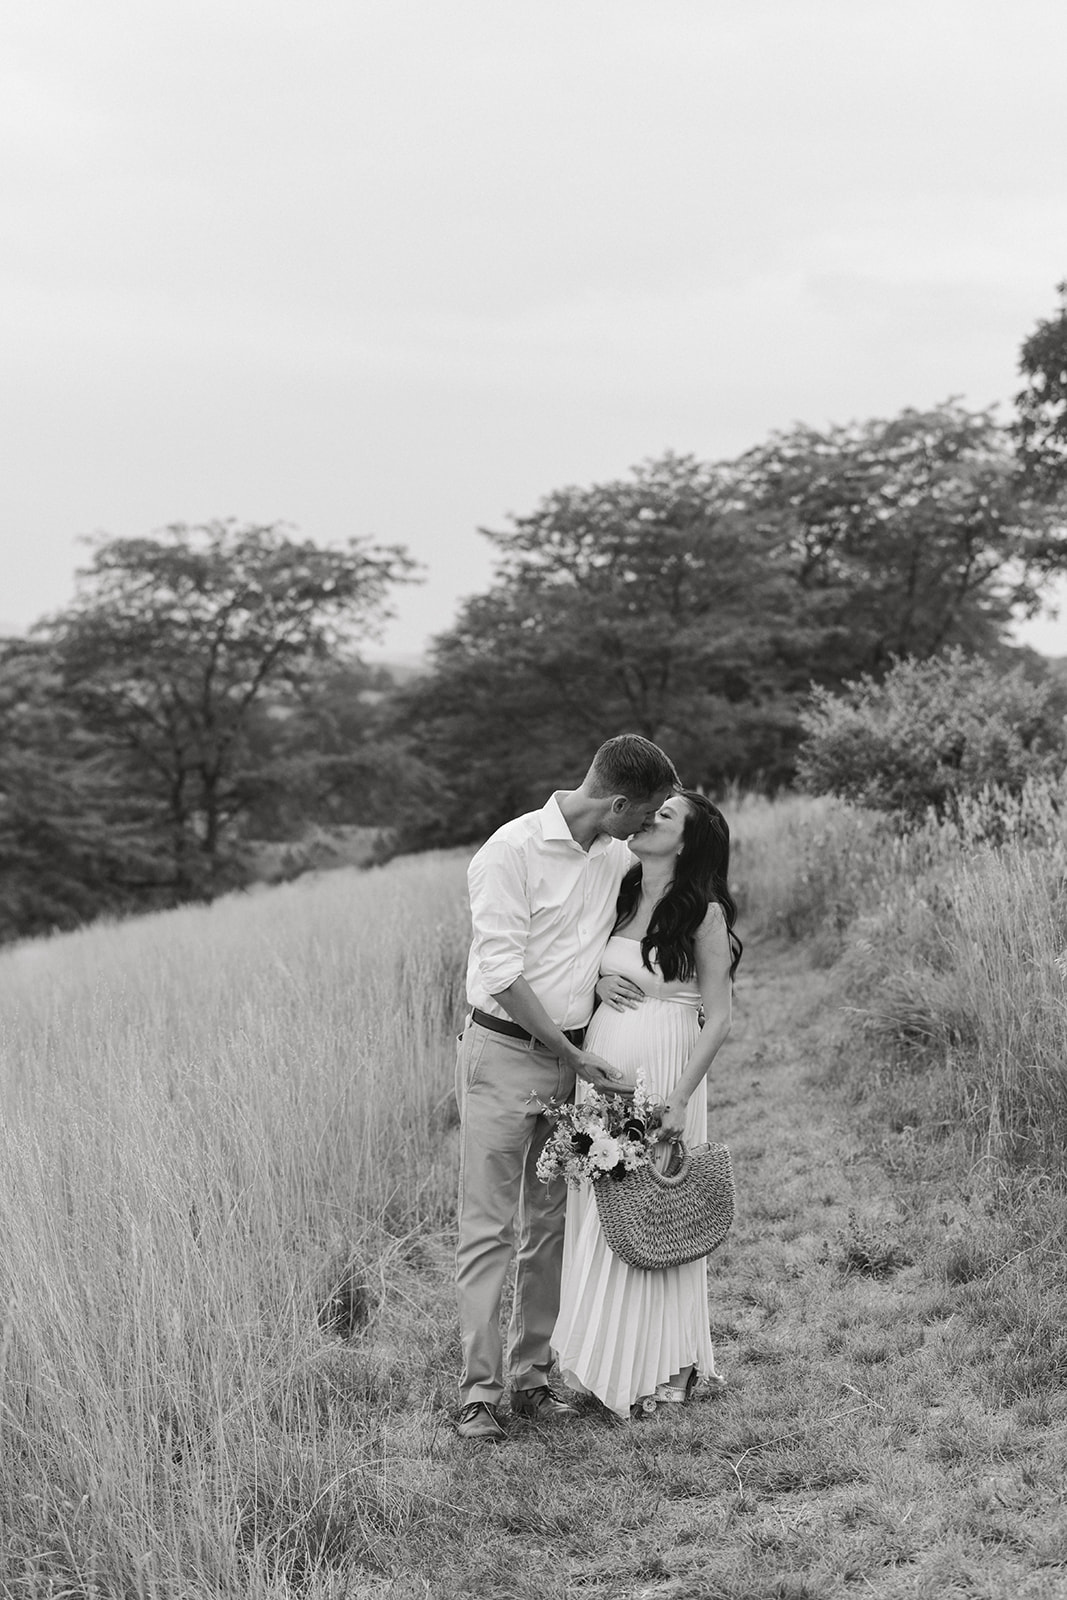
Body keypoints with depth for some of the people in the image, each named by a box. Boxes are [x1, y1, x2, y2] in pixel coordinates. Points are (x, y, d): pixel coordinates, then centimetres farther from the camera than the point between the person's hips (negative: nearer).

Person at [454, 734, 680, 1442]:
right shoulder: (512, 851, -15)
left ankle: (532, 1377, 16)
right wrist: (574, 1055, -14)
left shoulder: (618, 855, 5)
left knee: (552, 1225, 8)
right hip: (504, 1056, -6)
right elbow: (502, 973, -16)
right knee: (489, 1229, -4)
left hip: (575, 1058, 6)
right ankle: (479, 1390, -1)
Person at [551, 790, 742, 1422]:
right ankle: (595, 1366, 17)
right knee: (595, 1215, 8)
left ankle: (659, 1369, 13)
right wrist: (598, 983, -1)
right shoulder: (619, 897, 10)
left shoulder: (704, 913, -7)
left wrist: (679, 1101, -16)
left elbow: (718, 1021, -9)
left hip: (661, 1072, -6)